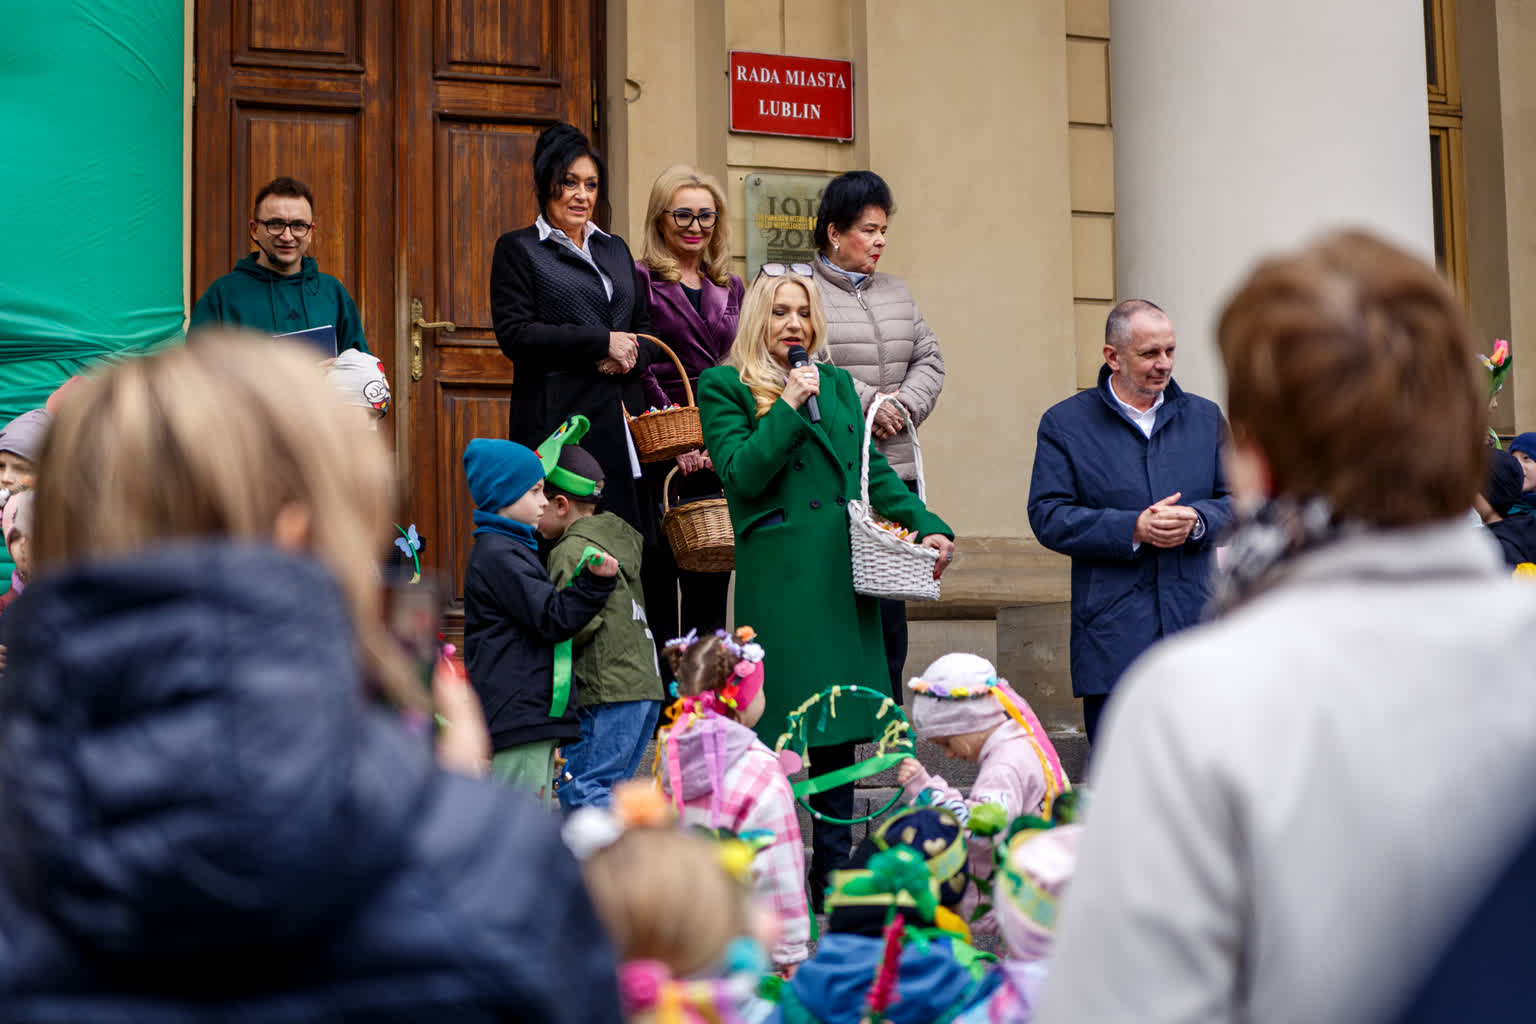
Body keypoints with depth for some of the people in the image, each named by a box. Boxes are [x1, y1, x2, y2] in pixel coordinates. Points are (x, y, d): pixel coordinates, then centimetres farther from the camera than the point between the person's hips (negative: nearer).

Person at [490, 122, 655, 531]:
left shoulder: (615, 248, 20)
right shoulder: (518, 249, 3)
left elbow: (643, 325, 21)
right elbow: (514, 333, -9)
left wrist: (632, 356, -3)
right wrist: (602, 342, -11)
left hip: (623, 416, 5)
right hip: (558, 418, -5)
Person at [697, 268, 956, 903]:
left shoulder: (836, 383, 19)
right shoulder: (724, 387, 3)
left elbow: (872, 468, 17)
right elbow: (742, 475, -8)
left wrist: (927, 525, 5)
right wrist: (788, 406, -12)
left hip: (844, 573, 6)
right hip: (777, 577, -5)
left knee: (840, 728, 7)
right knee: (777, 733, -6)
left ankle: (834, 872, 16)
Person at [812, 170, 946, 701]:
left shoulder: (897, 292, 19)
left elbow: (929, 360, 16)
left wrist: (904, 404, -3)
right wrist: (864, 403, -13)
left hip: (895, 469, 6)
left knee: (890, 600, 7)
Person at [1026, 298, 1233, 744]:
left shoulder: (1205, 417, 13)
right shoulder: (1065, 423, 3)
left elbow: (1237, 502, 12)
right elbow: (1048, 517, -5)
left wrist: (1197, 521, -11)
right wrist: (1132, 529, -16)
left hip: (1196, 624, 3)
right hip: (1113, 636, -3)